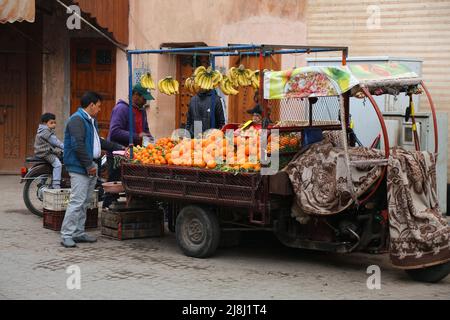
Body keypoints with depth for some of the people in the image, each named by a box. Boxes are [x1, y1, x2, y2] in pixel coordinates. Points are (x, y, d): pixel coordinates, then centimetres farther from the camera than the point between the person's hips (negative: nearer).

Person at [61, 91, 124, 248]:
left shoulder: (91, 121, 20)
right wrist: (89, 165, -20)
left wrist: (118, 148, 26)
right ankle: (67, 235, -9)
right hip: (79, 168, -10)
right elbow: (78, 146, -21)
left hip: (91, 167, 10)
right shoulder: (77, 120, -14)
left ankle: (79, 233, 17)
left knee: (85, 202, 12)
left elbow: (98, 141, 29)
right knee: (77, 201, -12)